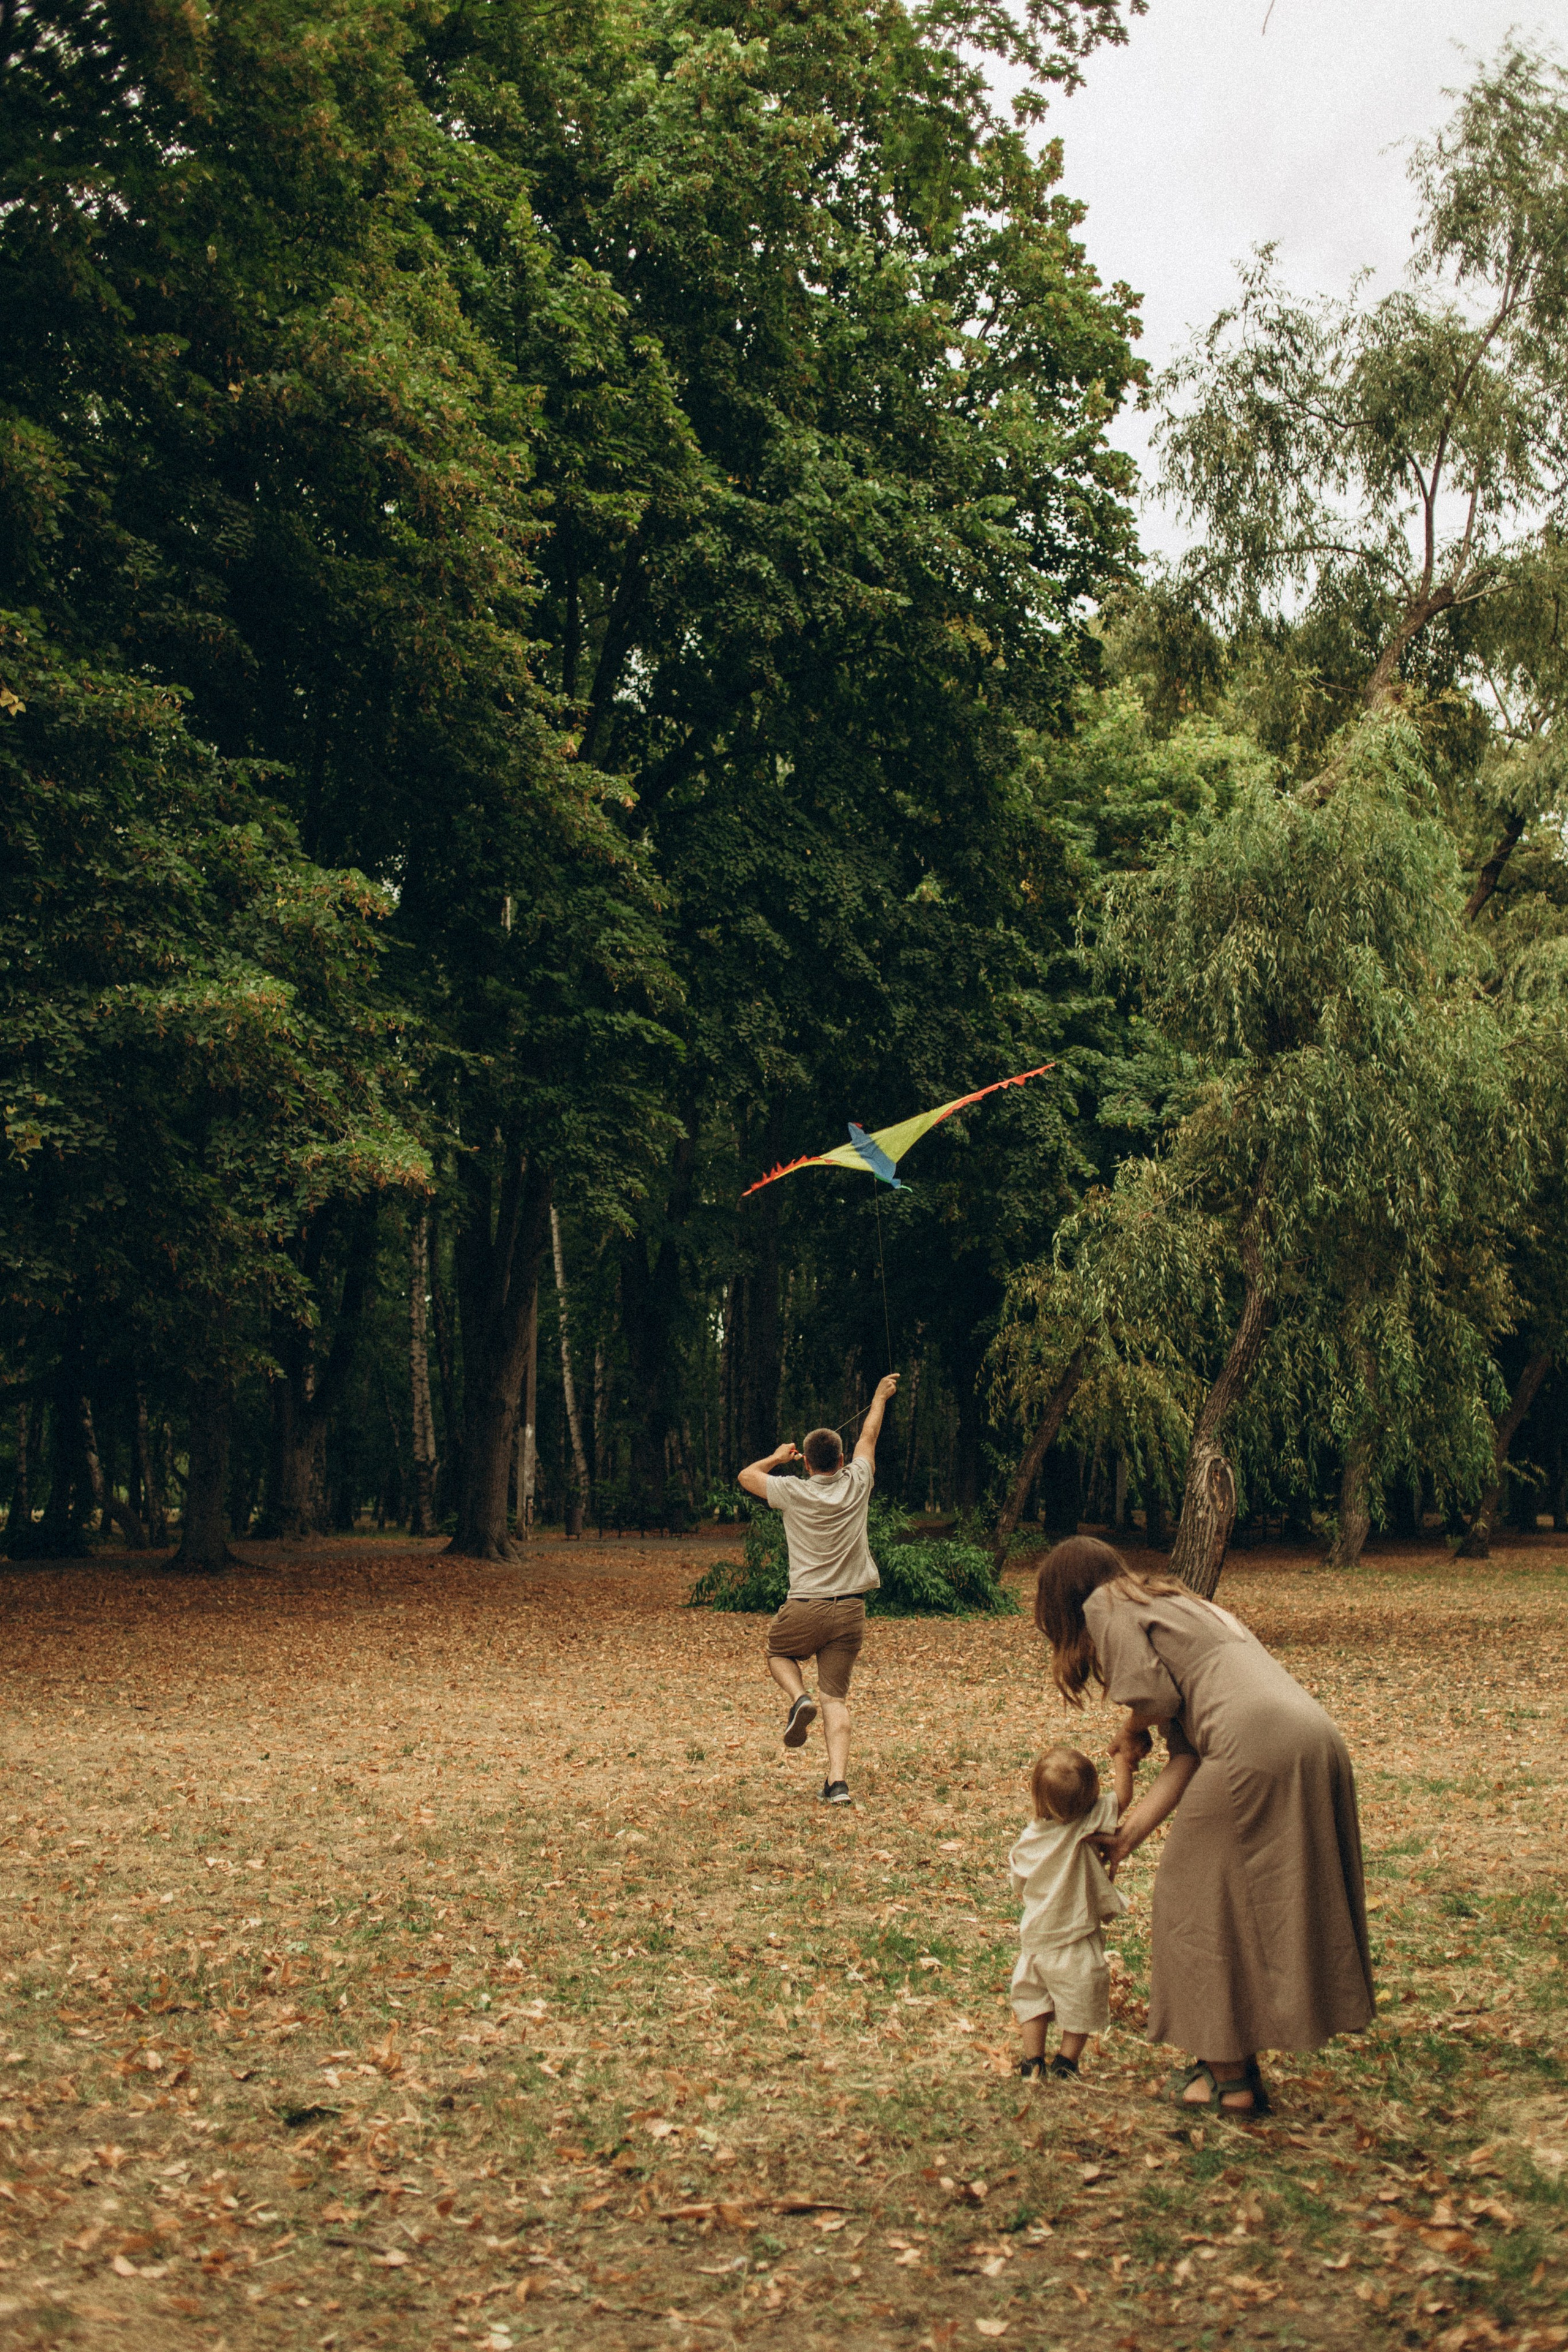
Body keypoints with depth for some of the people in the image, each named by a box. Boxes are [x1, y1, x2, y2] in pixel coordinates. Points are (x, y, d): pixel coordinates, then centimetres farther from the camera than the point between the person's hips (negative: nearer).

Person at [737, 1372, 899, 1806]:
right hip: (850, 1612, 2)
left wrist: (777, 1458, 29)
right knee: (836, 1697, 4)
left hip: (805, 1611, -2)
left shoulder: (793, 1492, -7)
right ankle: (838, 1781, -9)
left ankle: (799, 1697, -2)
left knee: (778, 1654, 28)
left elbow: (747, 1476, 12)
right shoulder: (856, 1485, 0)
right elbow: (869, 1436, 18)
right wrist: (881, 1397, 34)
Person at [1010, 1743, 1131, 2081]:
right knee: (1081, 2002, 12)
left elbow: (1019, 1889, 8)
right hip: (1074, 1940, -4)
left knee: (1032, 1995, 20)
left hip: (1034, 1936, 4)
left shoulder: (1028, 1840, -5)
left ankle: (1033, 2059, 21)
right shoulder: (1084, 1825, -19)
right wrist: (1122, 1761, 0)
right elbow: (1122, 1797, -11)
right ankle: (1066, 2062, 20)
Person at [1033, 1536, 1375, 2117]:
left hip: (1253, 1748, -8)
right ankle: (1237, 2064, 25)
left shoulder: (1105, 1607, 10)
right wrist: (1128, 1834, 24)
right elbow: (1187, 1752, 25)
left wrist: (1130, 1734, 18)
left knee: (1202, 1902, 6)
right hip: (1319, 1744, 9)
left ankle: (1230, 2080, 11)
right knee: (1263, 1903, 18)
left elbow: (1155, 1697, -5)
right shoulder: (1175, 1605, 33)